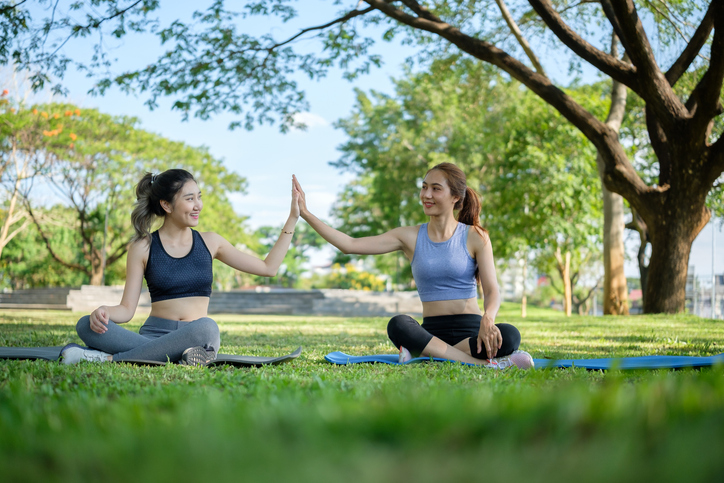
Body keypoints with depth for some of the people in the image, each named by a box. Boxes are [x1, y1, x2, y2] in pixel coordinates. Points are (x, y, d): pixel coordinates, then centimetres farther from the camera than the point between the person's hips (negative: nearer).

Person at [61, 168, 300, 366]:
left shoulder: (209, 242, 11)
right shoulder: (143, 248, 5)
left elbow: (268, 267, 15)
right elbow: (127, 309, 3)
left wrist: (292, 219, 12)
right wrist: (102, 312, -20)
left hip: (196, 339, 0)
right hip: (155, 334, 0)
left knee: (206, 328, -38)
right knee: (86, 326, -25)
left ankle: (109, 358, -29)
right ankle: (178, 355, -38)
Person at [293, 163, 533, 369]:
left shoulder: (475, 237, 2)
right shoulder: (411, 237, 8)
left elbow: (492, 290, -5)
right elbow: (351, 245, 4)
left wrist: (488, 318, -29)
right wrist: (306, 214, -1)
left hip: (470, 330, -1)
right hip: (432, 332, 1)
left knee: (509, 336, -33)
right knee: (398, 325, -33)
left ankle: (425, 354, -30)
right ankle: (484, 363, -33)